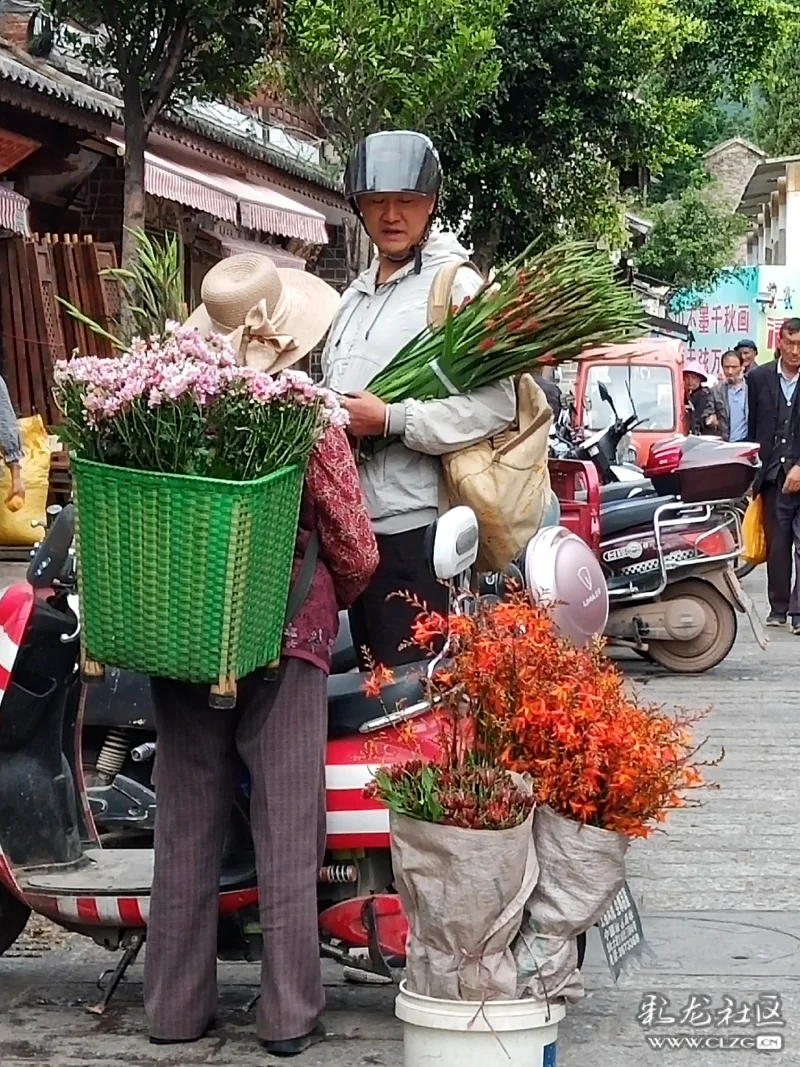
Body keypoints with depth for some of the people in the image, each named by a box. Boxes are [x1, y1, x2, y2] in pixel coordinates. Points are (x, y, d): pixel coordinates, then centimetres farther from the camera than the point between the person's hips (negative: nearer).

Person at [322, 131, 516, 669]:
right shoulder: (358, 293, 20)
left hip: (412, 523, -9)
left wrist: (391, 420, -20)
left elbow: (496, 404, -18)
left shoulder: (456, 285, -7)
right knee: (369, 671, 15)